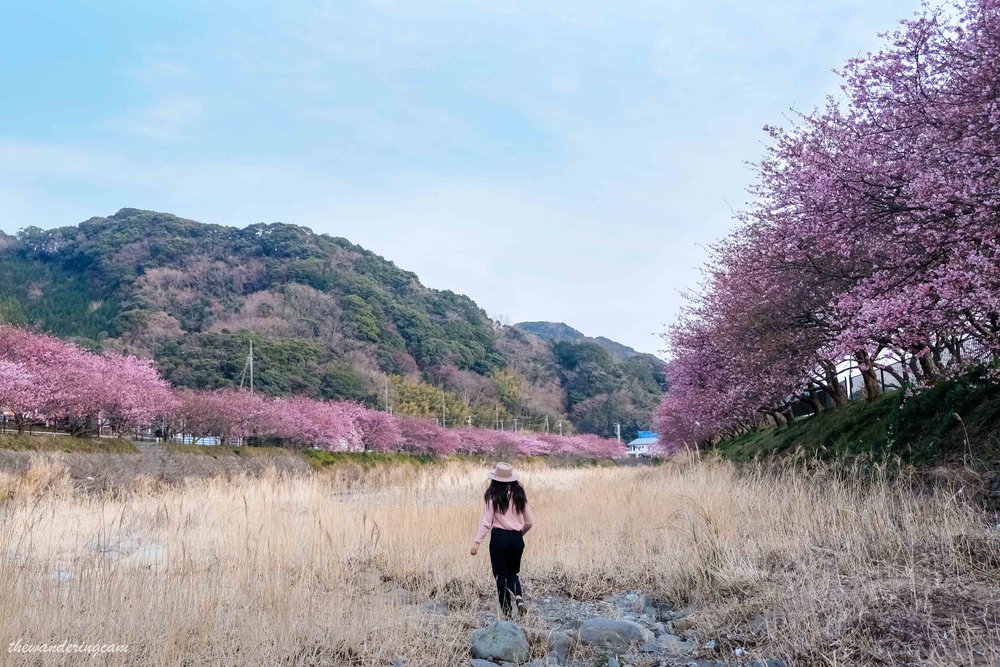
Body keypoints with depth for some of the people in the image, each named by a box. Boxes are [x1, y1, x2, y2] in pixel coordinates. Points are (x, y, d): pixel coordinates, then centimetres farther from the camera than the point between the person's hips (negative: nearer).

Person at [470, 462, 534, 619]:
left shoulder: (493, 496, -6)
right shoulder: (519, 495, 4)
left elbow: (486, 522, -11)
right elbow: (529, 522, 6)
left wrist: (476, 541, -8)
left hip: (499, 538, -3)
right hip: (517, 539, 4)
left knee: (501, 576, 9)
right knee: (513, 573, 22)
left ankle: (507, 613, 10)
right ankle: (519, 597, -5)